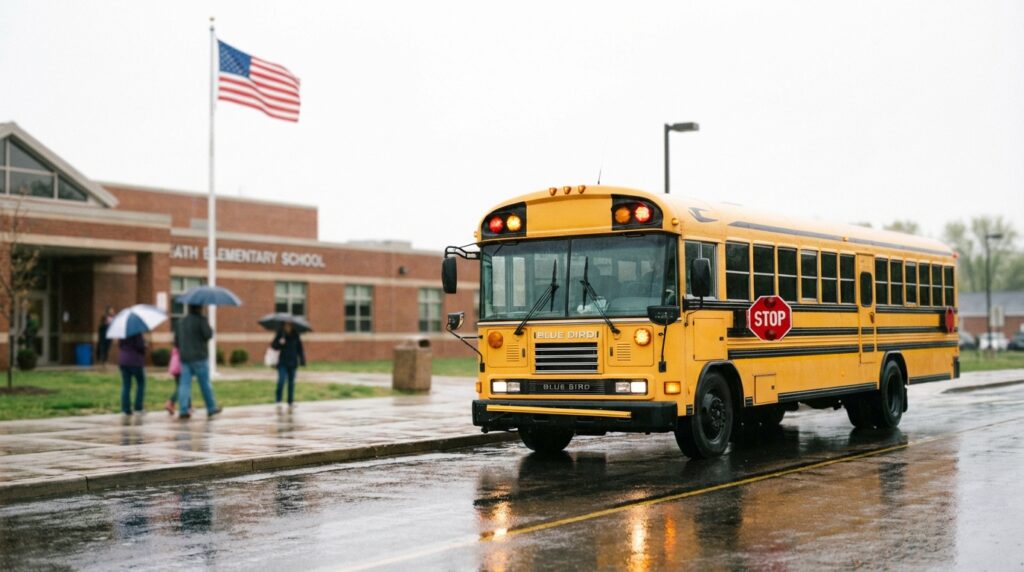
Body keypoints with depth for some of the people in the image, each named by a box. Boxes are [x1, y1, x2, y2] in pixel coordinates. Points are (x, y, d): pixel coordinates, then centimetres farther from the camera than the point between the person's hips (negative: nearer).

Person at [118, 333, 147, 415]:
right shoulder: (137, 333, -16)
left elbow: (119, 345, 11)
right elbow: (140, 346, -18)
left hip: (123, 361, 6)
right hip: (135, 361, -6)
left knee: (126, 386, 8)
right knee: (140, 383, 10)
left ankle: (125, 409, 4)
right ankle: (138, 408, 5)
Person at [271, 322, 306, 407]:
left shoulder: (295, 336, 3)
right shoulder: (280, 334, -2)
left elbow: (300, 349, 6)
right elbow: (274, 346, -5)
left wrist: (302, 360, 0)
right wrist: (279, 343, -26)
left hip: (292, 362, 2)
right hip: (282, 362, -2)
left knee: (291, 382, 7)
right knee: (281, 380, -14)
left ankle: (290, 401, 16)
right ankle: (278, 400, -6)